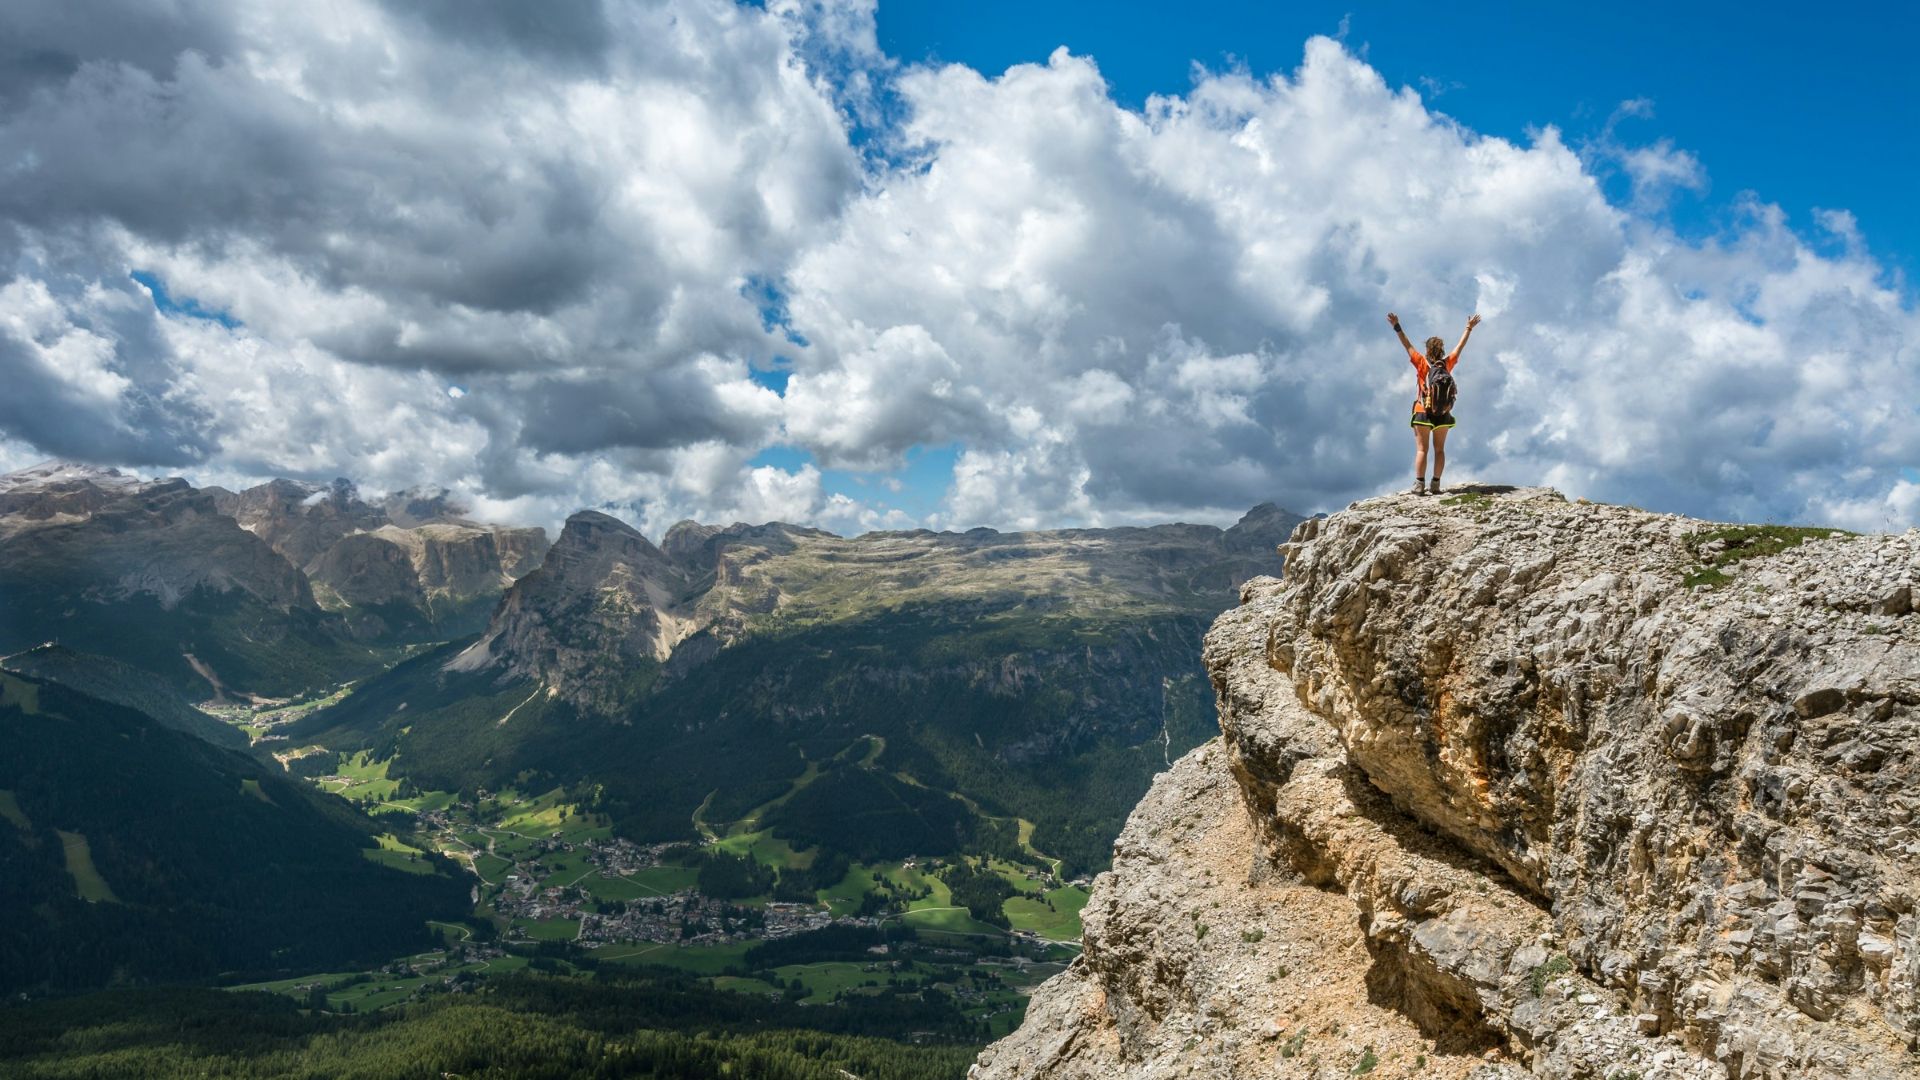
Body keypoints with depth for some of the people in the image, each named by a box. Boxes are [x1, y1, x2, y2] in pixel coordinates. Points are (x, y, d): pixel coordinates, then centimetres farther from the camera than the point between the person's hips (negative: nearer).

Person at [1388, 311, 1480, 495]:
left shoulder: (1422, 363, -8)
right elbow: (1460, 346, 11)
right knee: (1439, 449, 8)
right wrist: (1469, 328, 23)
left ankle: (1419, 485, -10)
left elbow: (1408, 345, -9)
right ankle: (1436, 485, 3)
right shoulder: (1447, 364, -1)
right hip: (1443, 414, 3)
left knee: (1421, 450, -2)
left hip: (1423, 412, -3)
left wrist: (1397, 327, -7)